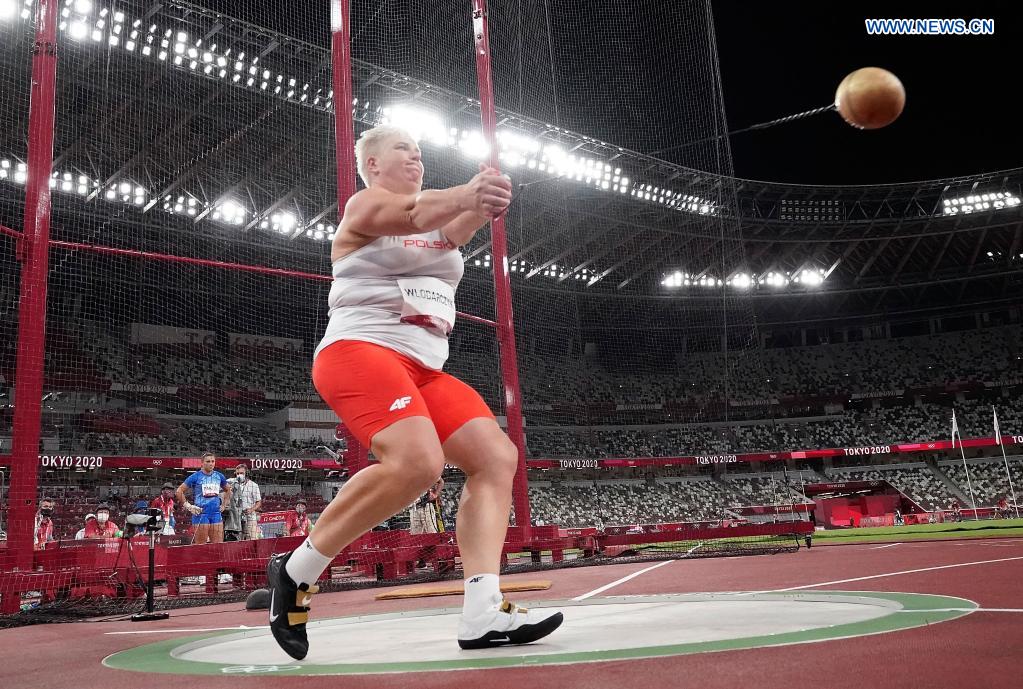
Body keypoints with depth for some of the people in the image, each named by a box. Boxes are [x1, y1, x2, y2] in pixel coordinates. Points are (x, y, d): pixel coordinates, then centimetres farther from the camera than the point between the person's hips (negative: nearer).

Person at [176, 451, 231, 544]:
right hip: (200, 514, -4)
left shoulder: (219, 476, 10)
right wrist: (188, 506, -5)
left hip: (216, 513, 4)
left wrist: (224, 505, 16)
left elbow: (228, 490, 26)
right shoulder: (196, 476, -3)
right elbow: (179, 491, -1)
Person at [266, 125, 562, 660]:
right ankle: (296, 570, -14)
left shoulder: (434, 228, 24)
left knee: (497, 457, -8)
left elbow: (455, 227, 0)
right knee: (417, 461, -31)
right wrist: (468, 193, -39)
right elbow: (415, 213, -18)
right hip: (359, 353, -8)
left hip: (424, 369, 8)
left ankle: (483, 614, -13)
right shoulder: (364, 204, 4)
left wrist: (484, 205, -25)